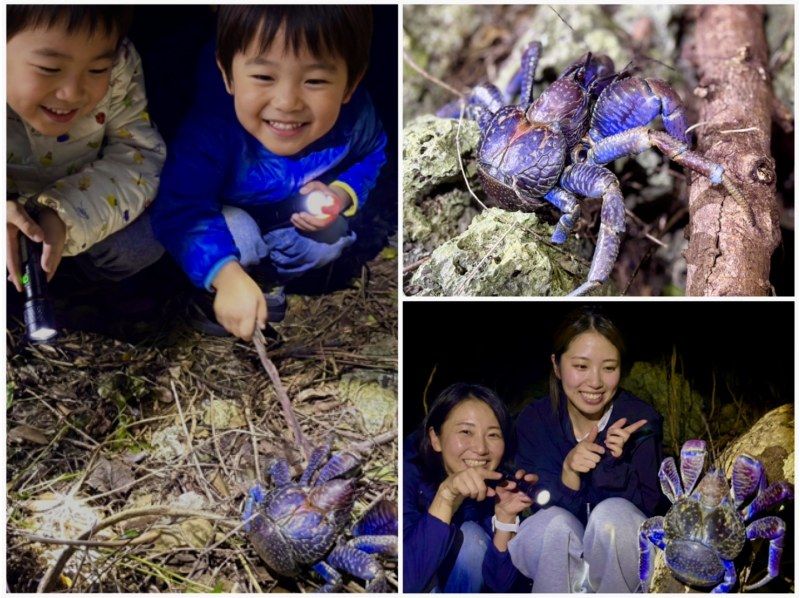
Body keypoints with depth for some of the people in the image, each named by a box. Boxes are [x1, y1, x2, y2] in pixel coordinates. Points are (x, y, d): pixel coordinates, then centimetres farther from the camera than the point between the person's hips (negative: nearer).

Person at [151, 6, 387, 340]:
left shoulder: (354, 117, -30)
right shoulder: (211, 128, -42)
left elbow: (371, 156, -5)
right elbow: (182, 212, -44)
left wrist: (342, 194, -26)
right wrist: (227, 276, -58)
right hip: (231, 213, -4)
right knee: (240, 236, -31)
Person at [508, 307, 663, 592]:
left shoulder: (641, 419, -12)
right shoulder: (533, 420, -10)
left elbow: (646, 506, -14)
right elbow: (535, 508, -12)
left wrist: (613, 462, -31)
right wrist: (568, 471, -30)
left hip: (620, 556, 0)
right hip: (555, 556, 0)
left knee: (612, 513, -31)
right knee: (554, 522, -32)